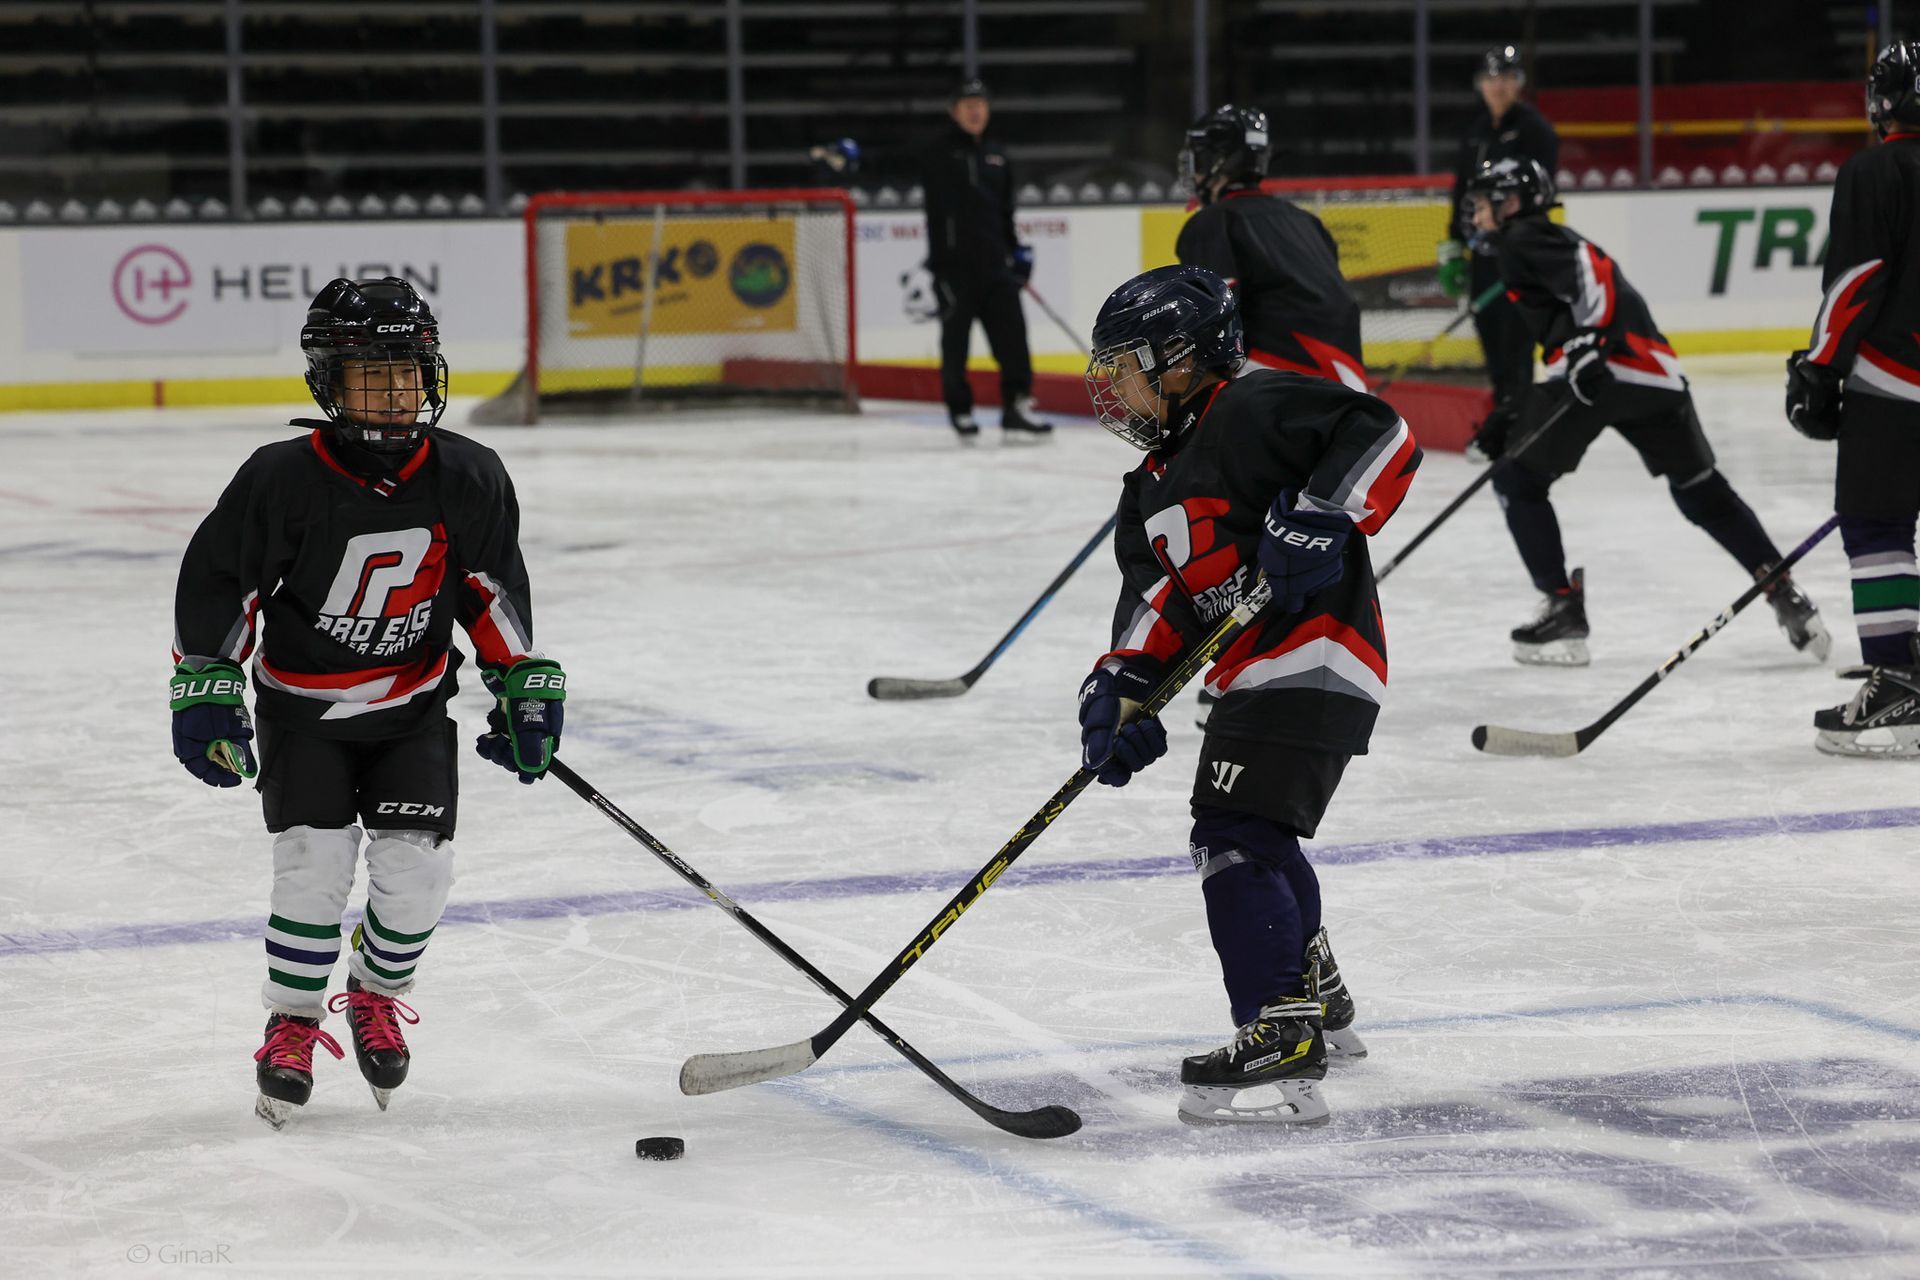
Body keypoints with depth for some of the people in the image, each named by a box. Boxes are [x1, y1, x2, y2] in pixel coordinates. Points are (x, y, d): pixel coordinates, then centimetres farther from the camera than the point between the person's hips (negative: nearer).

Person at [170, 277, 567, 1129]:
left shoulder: (467, 479, -10)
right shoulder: (283, 480, -20)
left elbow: (491, 586, 5)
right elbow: (217, 580, -11)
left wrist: (524, 683, 3)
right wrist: (205, 689, -13)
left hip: (413, 699, 3)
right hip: (303, 702, -2)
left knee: (416, 866, -8)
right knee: (316, 859, -15)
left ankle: (377, 997, 21)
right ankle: (292, 1024, 6)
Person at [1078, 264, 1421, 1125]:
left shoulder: (1252, 411, -10)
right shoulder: (1154, 487, 19)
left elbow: (1383, 438, -18)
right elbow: (1158, 594, 6)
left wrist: (1321, 516, -29)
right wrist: (1122, 684, -10)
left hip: (1312, 658, -11)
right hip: (1257, 673, 11)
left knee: (1236, 837, -19)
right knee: (1259, 837, 25)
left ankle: (1282, 1045, -23)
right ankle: (1316, 1003, 45)